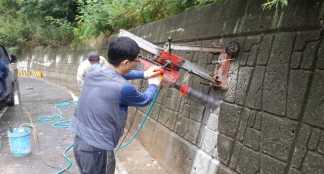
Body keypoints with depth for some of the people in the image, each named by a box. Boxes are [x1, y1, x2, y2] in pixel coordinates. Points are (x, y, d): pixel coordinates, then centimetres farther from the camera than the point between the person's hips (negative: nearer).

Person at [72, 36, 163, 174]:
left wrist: (144, 74, 19)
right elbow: (144, 100, -4)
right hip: (97, 149, -7)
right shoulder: (123, 88, -25)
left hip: (80, 141, 7)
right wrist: (153, 85, 15)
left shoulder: (94, 72, -4)